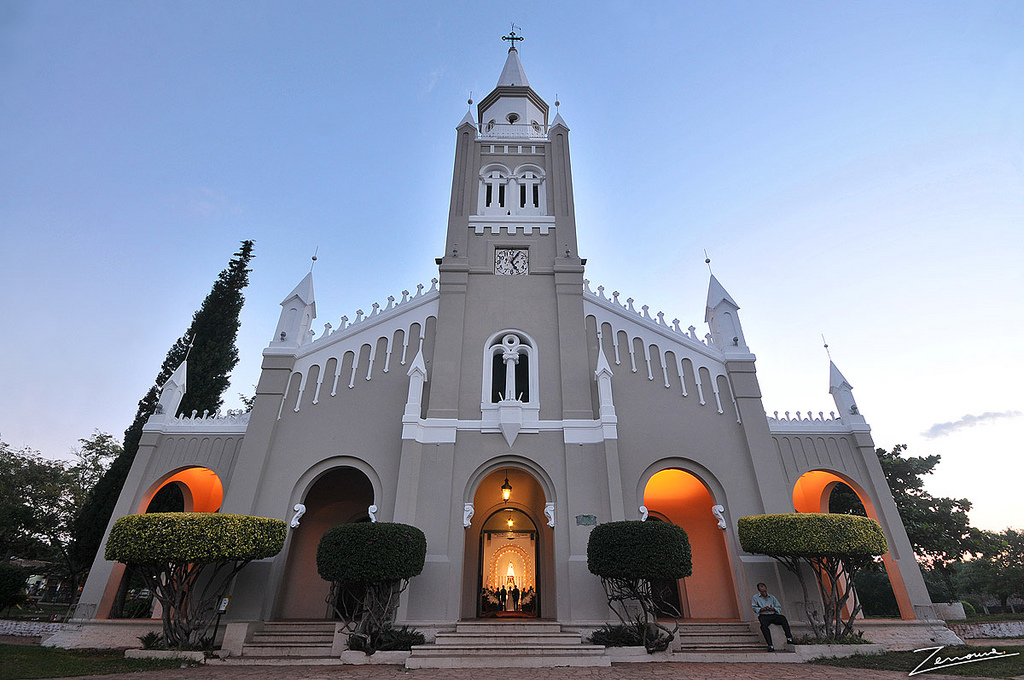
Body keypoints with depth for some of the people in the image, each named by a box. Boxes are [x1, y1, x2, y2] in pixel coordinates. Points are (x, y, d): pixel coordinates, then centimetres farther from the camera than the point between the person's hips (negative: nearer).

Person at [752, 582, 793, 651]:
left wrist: (773, 609, -7)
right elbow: (755, 608, 6)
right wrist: (762, 609, -13)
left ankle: (789, 638, -32)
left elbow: (779, 608, 15)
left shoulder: (772, 597, 19)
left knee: (783, 618, -29)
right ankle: (770, 645, -36)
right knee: (764, 626, -34)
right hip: (763, 616, -2)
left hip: (773, 615, 2)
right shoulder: (755, 597, 12)